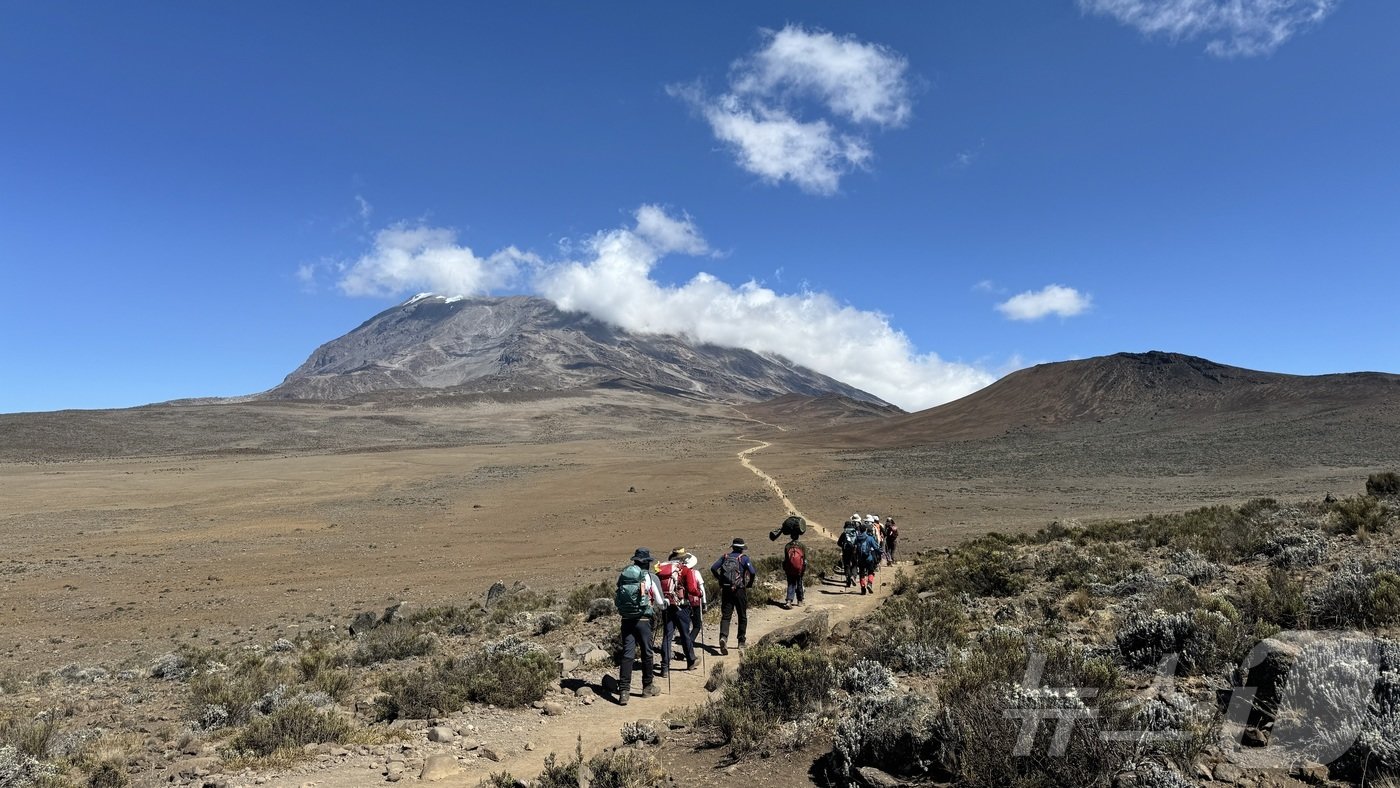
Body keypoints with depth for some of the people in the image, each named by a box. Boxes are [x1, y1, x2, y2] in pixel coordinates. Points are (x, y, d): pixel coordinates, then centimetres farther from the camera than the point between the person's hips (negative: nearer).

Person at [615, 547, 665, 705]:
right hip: (643, 619, -3)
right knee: (646, 654, 12)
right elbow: (660, 603, -1)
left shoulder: (623, 576, 6)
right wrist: (664, 604, 22)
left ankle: (623, 691, -4)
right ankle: (647, 687, 25)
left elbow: (616, 599, 12)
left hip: (626, 619, 3)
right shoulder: (650, 577, -5)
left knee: (627, 654, 4)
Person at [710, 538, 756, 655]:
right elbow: (752, 573, -16)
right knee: (742, 616, 13)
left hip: (725, 589, 2)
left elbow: (713, 568, -1)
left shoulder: (725, 557, 6)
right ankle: (742, 641, 21)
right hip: (739, 590, -2)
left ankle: (723, 637, -22)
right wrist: (750, 584, 1)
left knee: (725, 616, 1)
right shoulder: (744, 558, -4)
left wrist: (720, 579, 12)